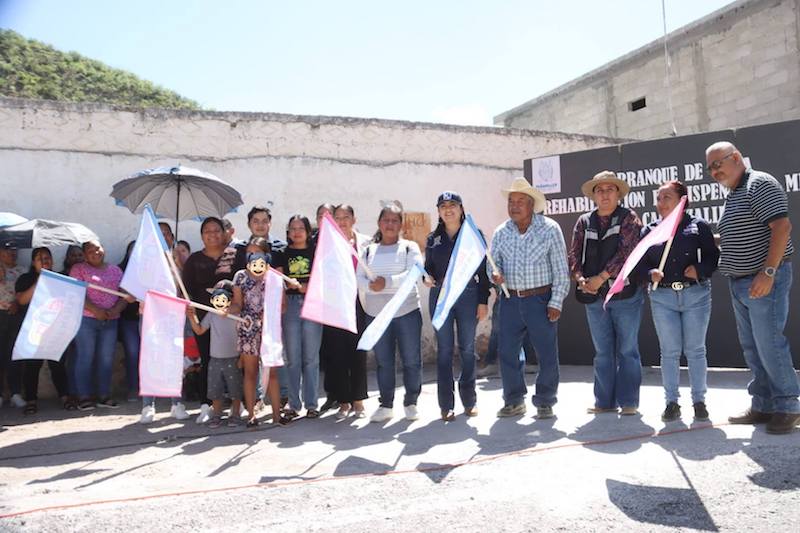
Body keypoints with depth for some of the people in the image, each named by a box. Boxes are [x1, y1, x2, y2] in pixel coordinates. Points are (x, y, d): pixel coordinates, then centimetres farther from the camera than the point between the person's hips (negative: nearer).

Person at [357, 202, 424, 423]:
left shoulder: (410, 247, 2)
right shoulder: (369, 250, 12)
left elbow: (414, 273, -13)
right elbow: (359, 278, 3)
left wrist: (387, 283, -24)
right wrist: (371, 286, -20)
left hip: (407, 312, -2)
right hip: (376, 314, 3)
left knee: (411, 360, 3)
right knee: (383, 361, 9)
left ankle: (411, 403, 19)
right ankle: (386, 405, 20)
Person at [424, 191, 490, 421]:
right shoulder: (433, 238, 10)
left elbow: (482, 269, 1)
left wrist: (483, 301, -3)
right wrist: (427, 277, -9)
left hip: (468, 295, -1)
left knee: (467, 349, 6)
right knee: (444, 349, 3)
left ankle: (469, 400, 20)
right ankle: (446, 404, 9)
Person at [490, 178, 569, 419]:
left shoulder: (550, 229, -3)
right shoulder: (501, 232, 6)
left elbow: (561, 270, -3)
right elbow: (492, 262, 13)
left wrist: (556, 302, -8)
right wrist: (495, 274, -11)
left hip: (540, 299, -3)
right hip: (510, 300, 3)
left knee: (547, 354, 2)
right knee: (507, 351, 6)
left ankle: (545, 402, 18)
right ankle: (514, 401, 22)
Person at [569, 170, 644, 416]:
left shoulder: (628, 217, -1)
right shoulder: (584, 221, 11)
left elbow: (627, 252, -13)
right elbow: (574, 254, 5)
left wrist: (601, 278, -16)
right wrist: (581, 278, -13)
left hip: (625, 294, -4)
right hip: (594, 296, 4)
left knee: (627, 350, 2)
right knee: (602, 352, 10)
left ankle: (628, 402, 12)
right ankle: (605, 401, 19)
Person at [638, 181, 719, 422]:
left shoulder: (698, 225, 1)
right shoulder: (649, 230, 6)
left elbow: (713, 255, 1)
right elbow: (641, 263, 5)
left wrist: (700, 269, -17)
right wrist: (650, 273, -14)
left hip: (696, 295, -1)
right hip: (662, 297, 1)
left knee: (695, 350, 6)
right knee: (670, 352, 6)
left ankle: (699, 401, 19)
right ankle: (672, 402, 15)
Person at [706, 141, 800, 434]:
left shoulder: (760, 184, -10)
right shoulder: (732, 195, 18)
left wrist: (767, 272, -24)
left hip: (764, 280, -9)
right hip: (740, 283, 9)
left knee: (769, 344, -6)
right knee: (751, 347, 11)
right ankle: (762, 405, 20)